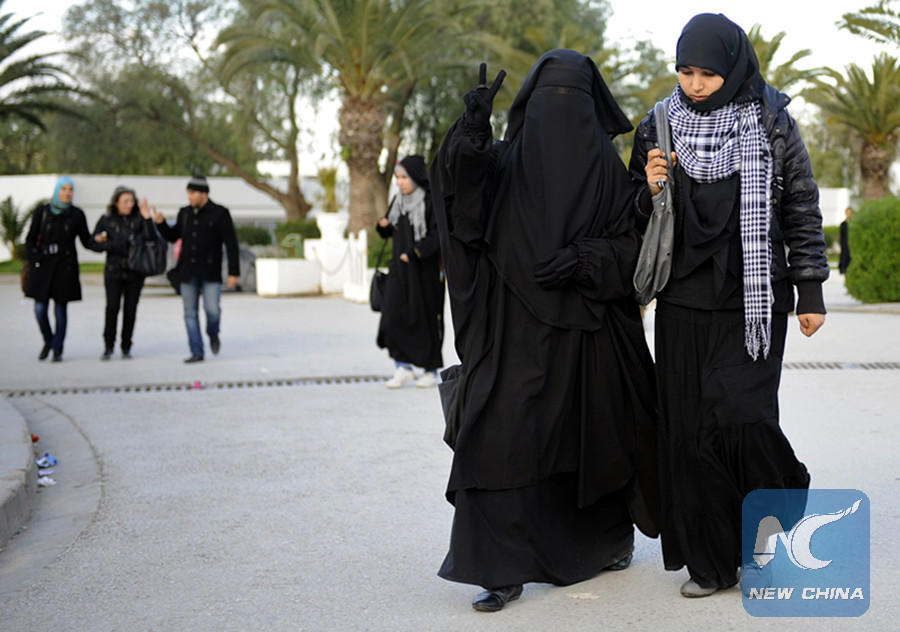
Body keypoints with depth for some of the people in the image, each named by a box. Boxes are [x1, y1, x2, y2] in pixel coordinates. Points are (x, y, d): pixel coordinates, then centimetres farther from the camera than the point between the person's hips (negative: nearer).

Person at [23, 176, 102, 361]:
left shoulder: (76, 214, 3)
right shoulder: (42, 211, 4)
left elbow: (86, 241, 5)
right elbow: (30, 239, 7)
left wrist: (101, 245, -14)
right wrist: (34, 258, -6)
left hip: (65, 266, -1)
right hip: (43, 266, 1)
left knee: (61, 309, 1)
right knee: (40, 308, -3)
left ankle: (57, 349, 13)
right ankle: (48, 341, 24)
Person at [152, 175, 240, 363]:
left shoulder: (220, 214, -6)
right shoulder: (185, 213, 8)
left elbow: (231, 244, -7)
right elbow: (173, 236, 19)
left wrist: (234, 272, -12)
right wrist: (161, 223, -1)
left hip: (210, 272, -4)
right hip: (188, 272, 4)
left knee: (212, 310, -12)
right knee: (190, 312, 2)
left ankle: (213, 335, 19)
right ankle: (197, 352, 8)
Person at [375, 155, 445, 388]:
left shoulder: (431, 201, -9)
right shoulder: (398, 201, 11)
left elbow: (437, 235, -15)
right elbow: (390, 232, 19)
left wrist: (414, 252, -23)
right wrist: (383, 226, -4)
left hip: (425, 270, -6)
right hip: (400, 269, 6)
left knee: (426, 318, 1)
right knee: (393, 315, -5)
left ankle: (431, 370, 13)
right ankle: (403, 367, 1)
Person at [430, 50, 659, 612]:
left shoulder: (606, 166, 6)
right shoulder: (505, 159, 5)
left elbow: (631, 240, 2)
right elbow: (461, 195, -14)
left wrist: (584, 260, -16)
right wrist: (471, 137, -32)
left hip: (586, 328, 1)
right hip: (515, 327, 0)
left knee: (594, 435, 12)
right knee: (502, 434, -11)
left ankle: (611, 535, 37)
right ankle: (503, 569, -6)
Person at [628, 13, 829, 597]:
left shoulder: (771, 125, 0)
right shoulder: (659, 128, 7)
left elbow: (802, 210, 4)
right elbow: (638, 220, 13)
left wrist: (811, 292, 1)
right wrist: (651, 190, -9)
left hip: (753, 299, -3)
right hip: (684, 304, 3)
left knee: (740, 415, -14)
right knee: (688, 429, 1)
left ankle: (787, 496, 16)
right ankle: (710, 560, 12)